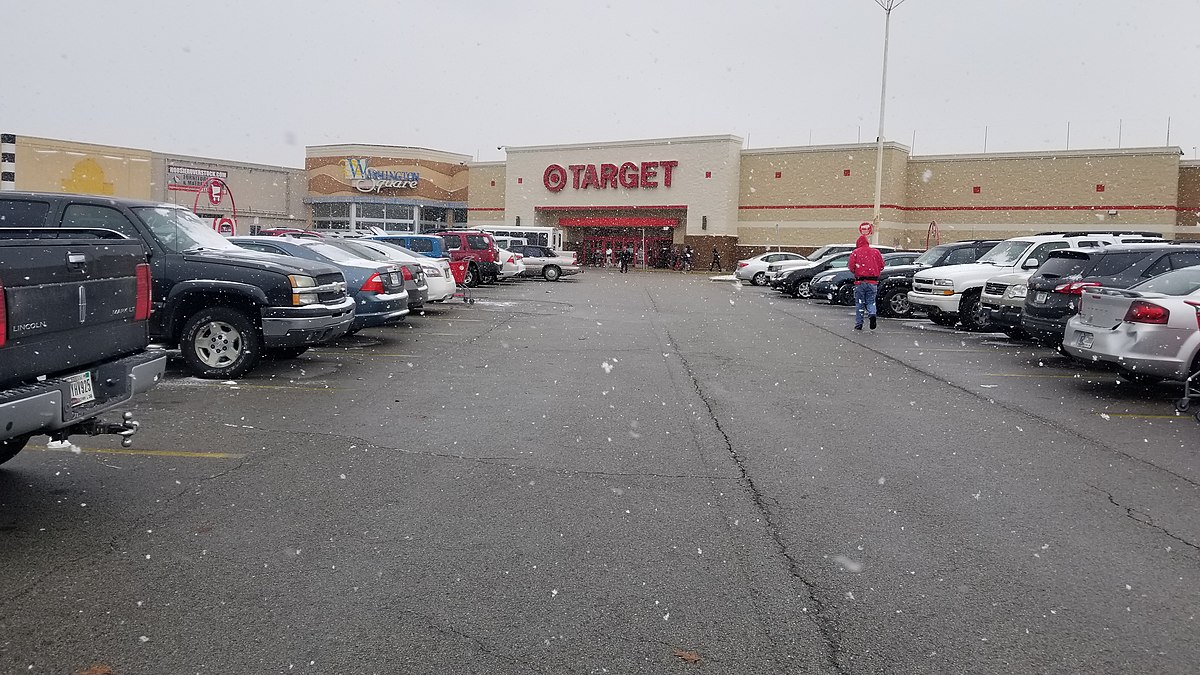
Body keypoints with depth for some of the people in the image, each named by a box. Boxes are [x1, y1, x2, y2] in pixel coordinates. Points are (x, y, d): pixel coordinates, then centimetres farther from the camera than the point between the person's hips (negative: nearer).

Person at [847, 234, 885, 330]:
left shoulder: (856, 252, -2)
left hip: (860, 281, -2)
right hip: (873, 282, 2)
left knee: (859, 303, 7)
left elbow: (851, 267, -7)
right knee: (871, 301, 12)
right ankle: (872, 314, -17)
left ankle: (859, 324, 8)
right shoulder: (875, 252, 6)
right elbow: (881, 266, 7)